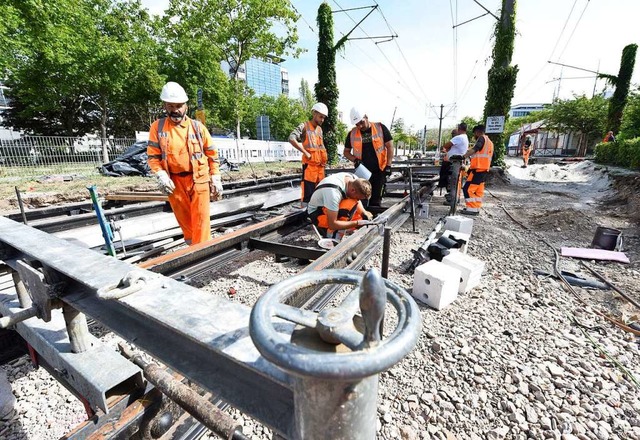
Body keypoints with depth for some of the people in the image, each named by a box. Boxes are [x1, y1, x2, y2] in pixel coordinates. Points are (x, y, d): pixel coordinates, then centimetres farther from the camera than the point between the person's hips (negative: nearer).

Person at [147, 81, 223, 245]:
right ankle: (192, 244, 32)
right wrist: (161, 176, -12)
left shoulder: (197, 127, 1)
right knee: (183, 217, 12)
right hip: (174, 181, 2)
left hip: (198, 178, -2)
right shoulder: (157, 127, 3)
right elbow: (153, 156, 4)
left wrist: (216, 179, 0)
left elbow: (212, 154, 4)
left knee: (200, 217, -3)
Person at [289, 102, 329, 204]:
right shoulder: (304, 126, -4)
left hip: (320, 166, 7)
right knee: (308, 193, -8)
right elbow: (291, 139, -18)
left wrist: (324, 159, 12)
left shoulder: (320, 129, 19)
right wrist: (306, 153, -18)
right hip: (309, 165, -7)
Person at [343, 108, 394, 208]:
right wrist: (355, 160, -6)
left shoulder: (380, 128, -1)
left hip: (379, 171, -1)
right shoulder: (352, 134, 4)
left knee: (375, 201, 4)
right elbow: (346, 152, 13)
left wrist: (388, 166, -7)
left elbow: (390, 147, 1)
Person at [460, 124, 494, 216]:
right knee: (478, 190, 11)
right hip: (484, 169, 10)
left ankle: (472, 209, -12)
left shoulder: (482, 138, -6)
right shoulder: (489, 142, 25)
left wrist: (463, 157, -34)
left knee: (468, 188, -11)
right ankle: (476, 208, 15)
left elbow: (474, 150, -24)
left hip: (478, 169, -10)